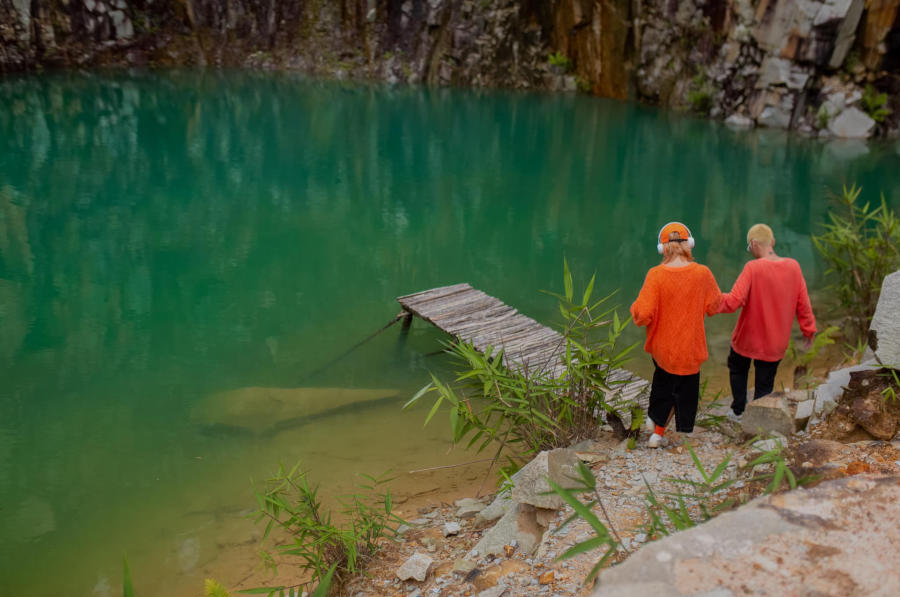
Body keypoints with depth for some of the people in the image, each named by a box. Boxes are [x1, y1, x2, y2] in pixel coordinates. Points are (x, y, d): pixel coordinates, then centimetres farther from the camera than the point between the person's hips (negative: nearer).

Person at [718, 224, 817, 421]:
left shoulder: (752, 268, -21)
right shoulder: (793, 267, -6)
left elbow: (733, 302, -26)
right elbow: (803, 303, 1)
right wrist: (809, 330, 12)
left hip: (748, 338, -3)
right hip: (776, 342, 3)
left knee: (737, 369, 24)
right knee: (765, 384, 14)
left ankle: (738, 411, 28)